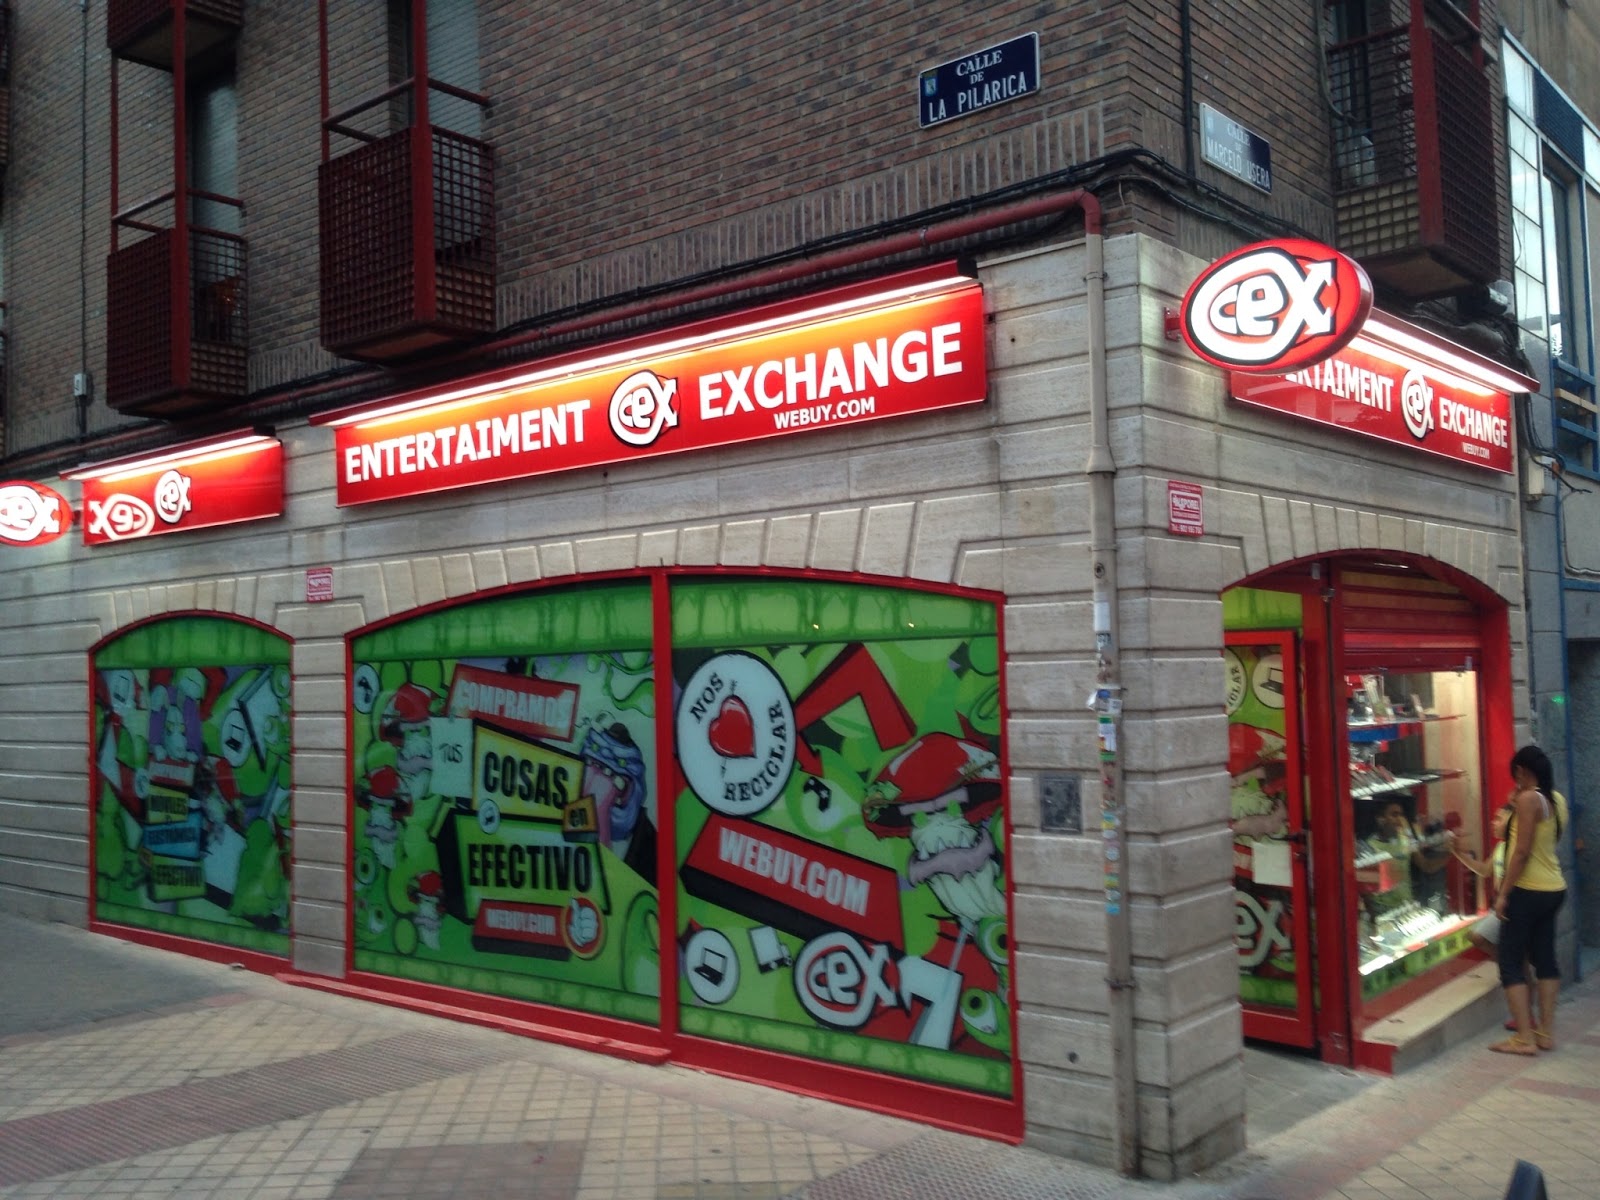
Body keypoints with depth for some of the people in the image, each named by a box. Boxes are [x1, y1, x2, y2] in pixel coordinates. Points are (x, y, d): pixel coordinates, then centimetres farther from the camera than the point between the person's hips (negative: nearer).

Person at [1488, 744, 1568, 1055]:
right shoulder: (1557, 799, 7)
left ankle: (1525, 1038, -2)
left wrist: (1503, 893, -16)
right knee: (1545, 959, 14)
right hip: (1554, 889, 8)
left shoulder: (1528, 799, -17)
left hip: (1528, 891, -8)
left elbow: (1522, 851, -20)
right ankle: (1546, 1032, 18)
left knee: (1511, 962, -1)